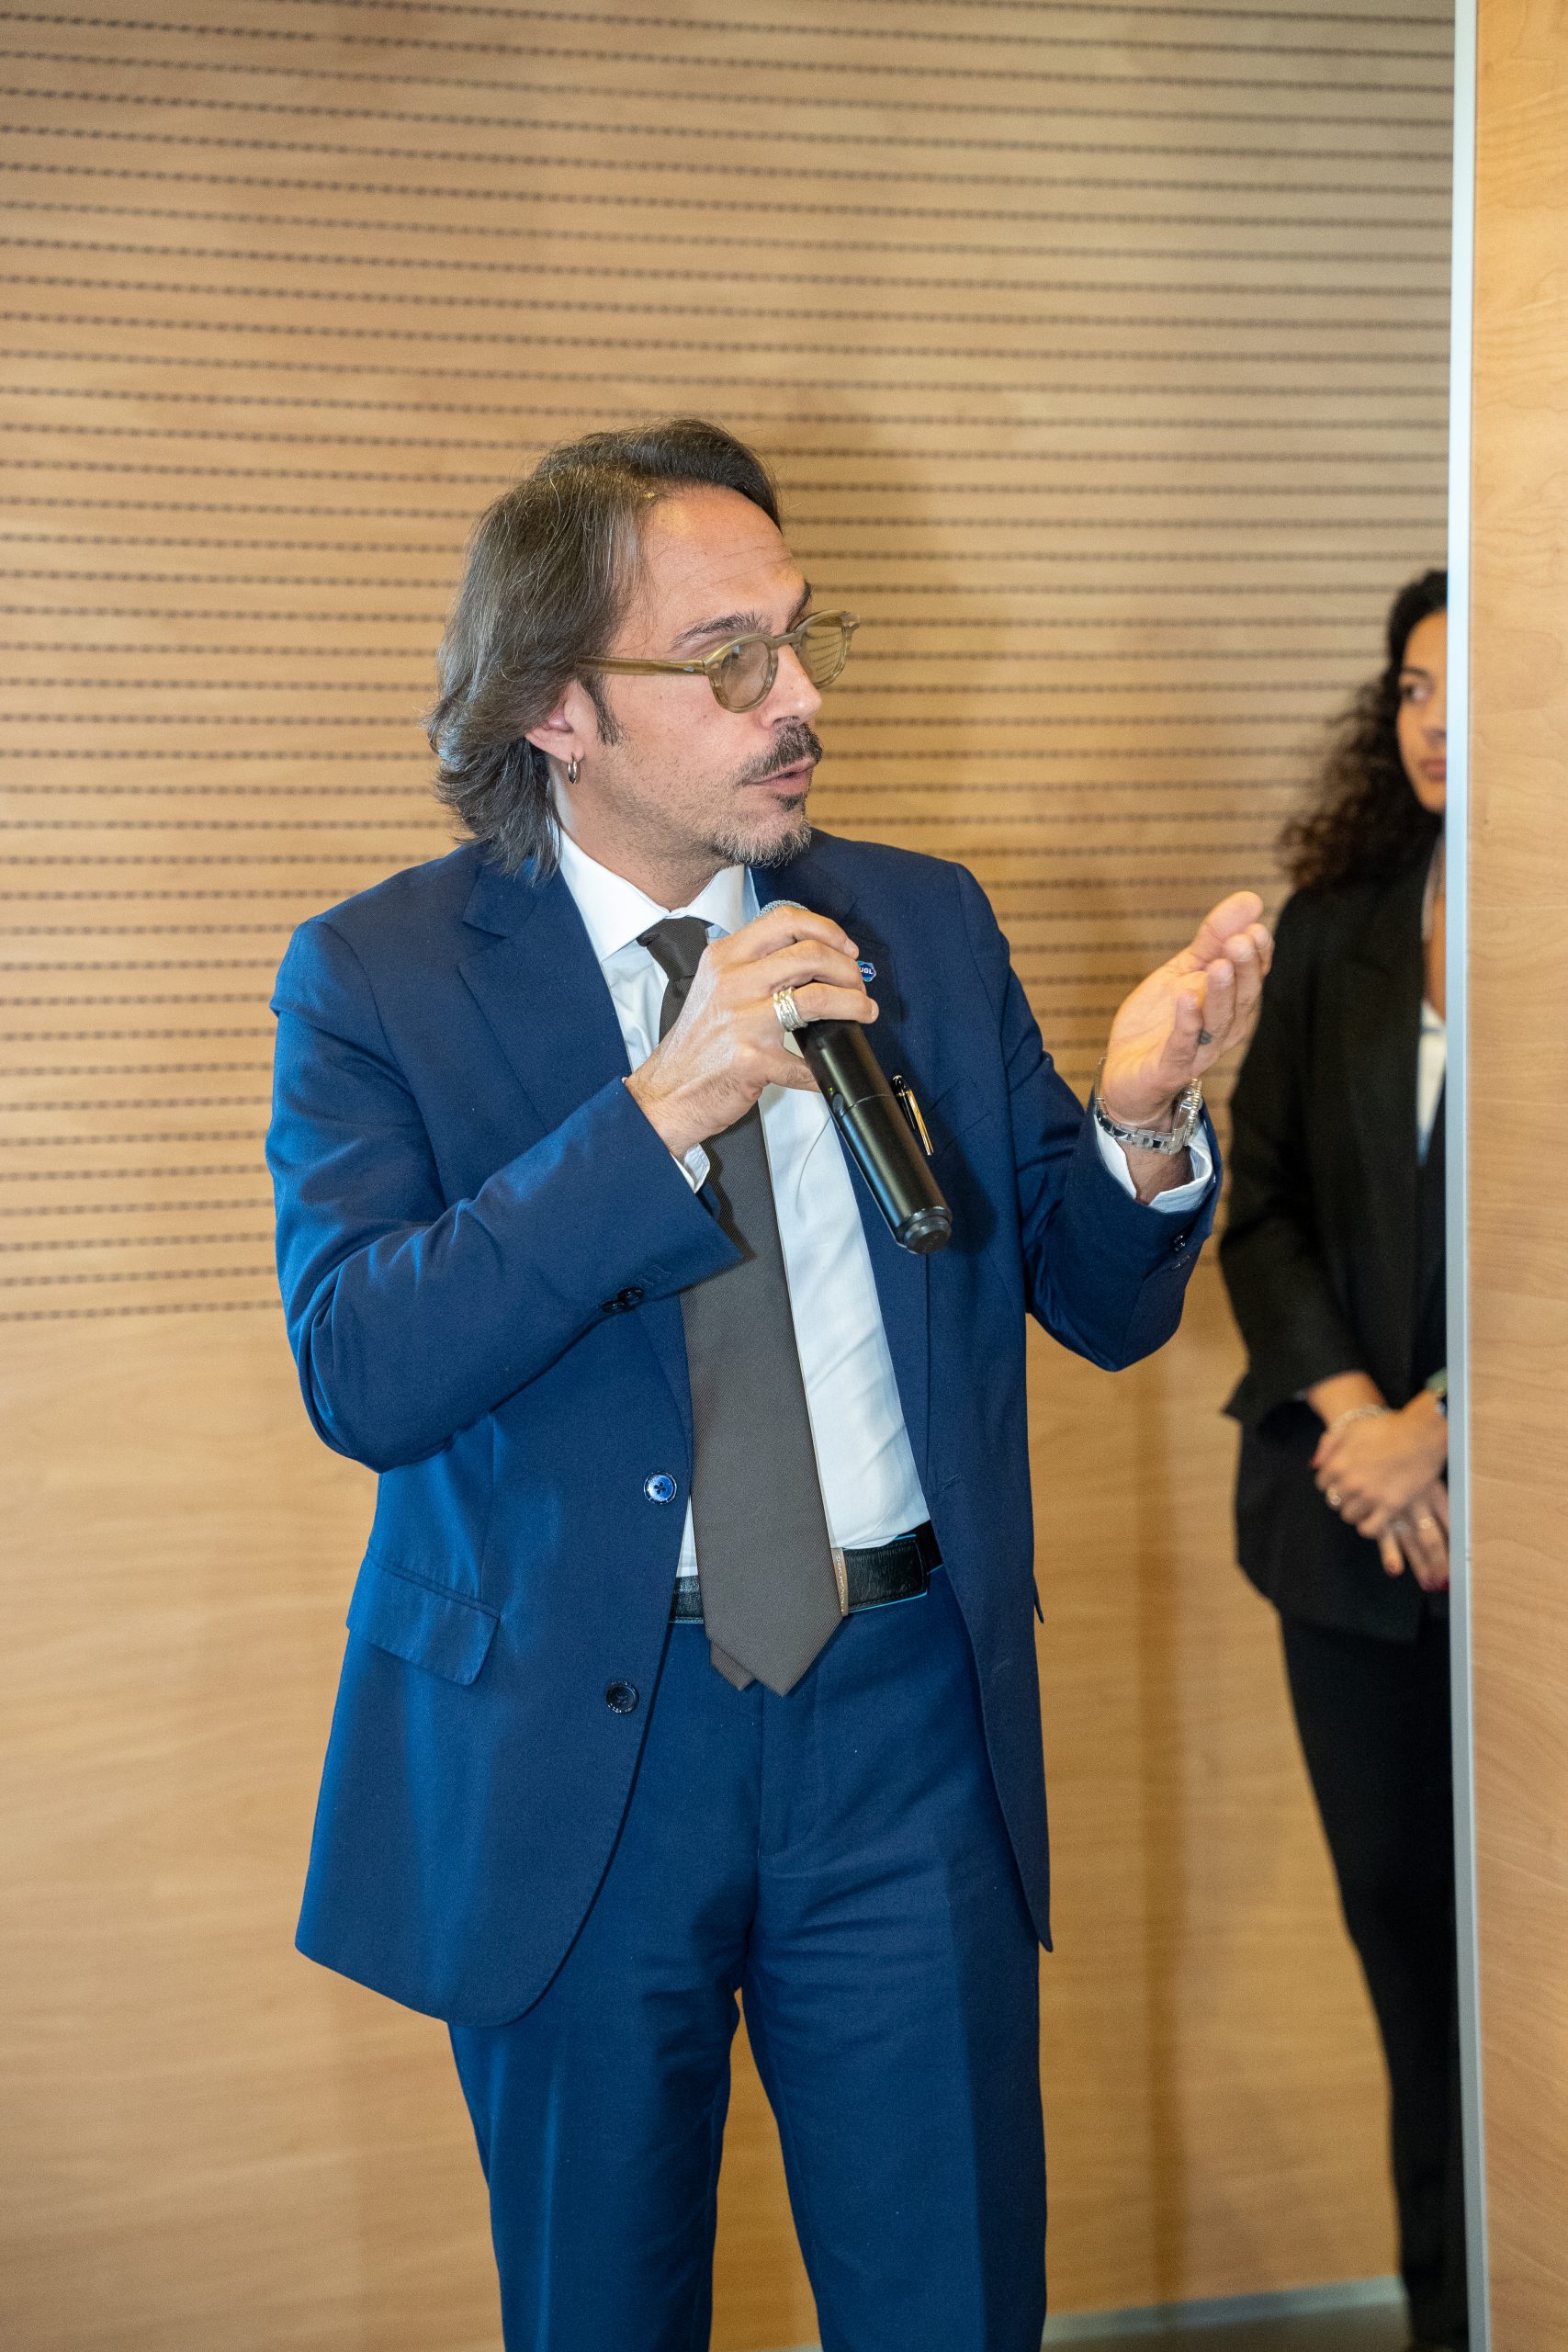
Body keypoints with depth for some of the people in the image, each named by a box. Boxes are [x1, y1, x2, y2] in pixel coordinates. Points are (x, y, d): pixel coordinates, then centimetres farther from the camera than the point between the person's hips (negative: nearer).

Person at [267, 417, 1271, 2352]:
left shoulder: (925, 926, 3)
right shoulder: (379, 978, -6)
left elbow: (1104, 1307, 6)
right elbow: (360, 1375, -19)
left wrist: (1143, 1123, -15)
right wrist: (662, 1107, -26)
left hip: (907, 1715, 2)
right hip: (568, 1753, -2)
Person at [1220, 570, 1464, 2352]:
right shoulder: (1333, 931, 7)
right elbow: (1261, 1201, 5)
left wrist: (1436, 1427, -15)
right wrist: (1345, 1405, -8)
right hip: (1348, 1509, 4)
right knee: (1395, 1908, 12)